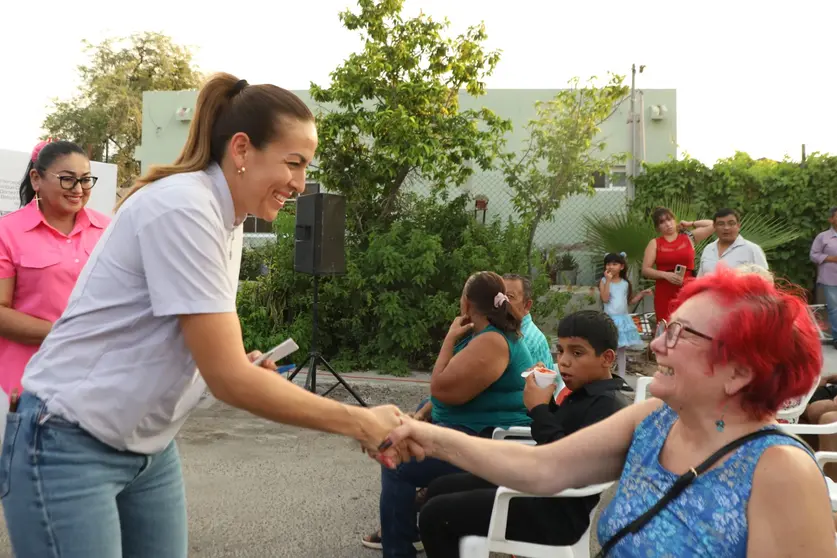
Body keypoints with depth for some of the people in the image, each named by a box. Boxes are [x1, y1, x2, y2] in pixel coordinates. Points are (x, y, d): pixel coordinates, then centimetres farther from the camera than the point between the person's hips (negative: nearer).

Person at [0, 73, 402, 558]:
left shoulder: (222, 219, 6)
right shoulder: (183, 208, -21)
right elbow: (227, 378, -24)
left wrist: (248, 371, -7)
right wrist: (359, 423, -20)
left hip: (148, 446, 8)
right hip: (69, 446, -8)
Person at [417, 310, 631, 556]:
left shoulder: (610, 406, -20)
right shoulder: (586, 394, 11)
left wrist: (539, 409, -22)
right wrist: (545, 401, 5)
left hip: (556, 510, -11)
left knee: (435, 514, -13)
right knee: (440, 488, 16)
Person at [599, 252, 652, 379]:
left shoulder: (625, 283, 6)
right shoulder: (604, 281, -7)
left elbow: (629, 301, 14)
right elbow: (605, 299, -21)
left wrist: (641, 294, 5)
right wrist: (608, 280, -21)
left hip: (623, 319, 4)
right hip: (610, 320, -4)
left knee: (622, 349, 11)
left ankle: (621, 377, 19)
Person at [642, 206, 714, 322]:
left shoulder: (689, 237, 10)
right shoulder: (655, 243, 8)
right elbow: (645, 270, 2)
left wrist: (690, 224, 13)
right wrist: (666, 275, -13)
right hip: (665, 293, 0)